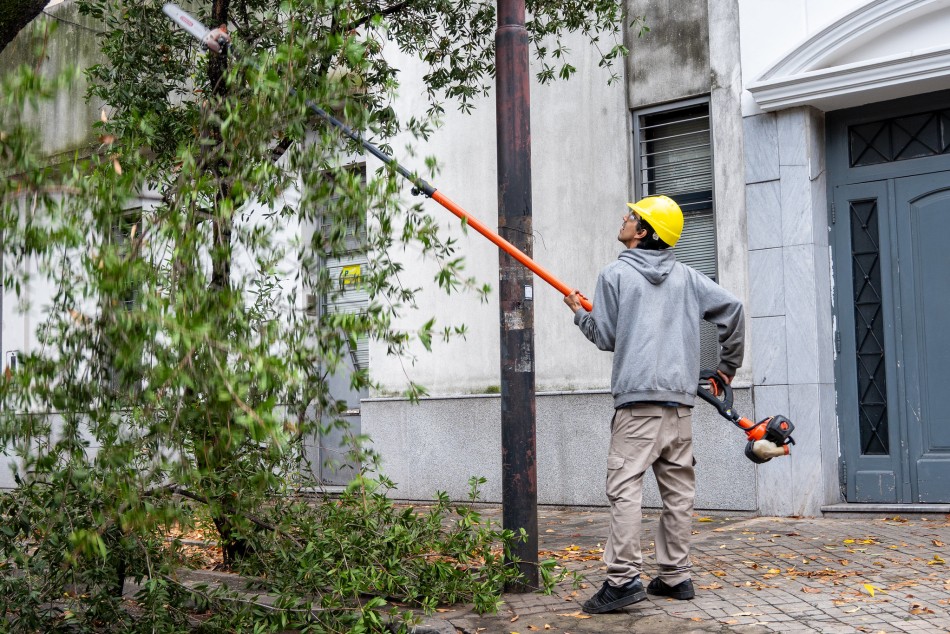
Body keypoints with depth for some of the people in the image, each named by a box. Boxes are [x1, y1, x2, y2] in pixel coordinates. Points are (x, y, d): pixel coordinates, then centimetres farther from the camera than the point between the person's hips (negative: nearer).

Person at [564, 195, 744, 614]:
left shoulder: (615, 274, 0)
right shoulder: (686, 277, 13)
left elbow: (606, 337, 1)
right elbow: (732, 307, 10)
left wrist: (579, 313, 21)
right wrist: (728, 365, 21)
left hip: (637, 399, -5)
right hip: (680, 399, 6)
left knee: (624, 487, -8)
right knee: (678, 489, 10)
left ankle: (623, 578, -14)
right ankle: (675, 576, 17)